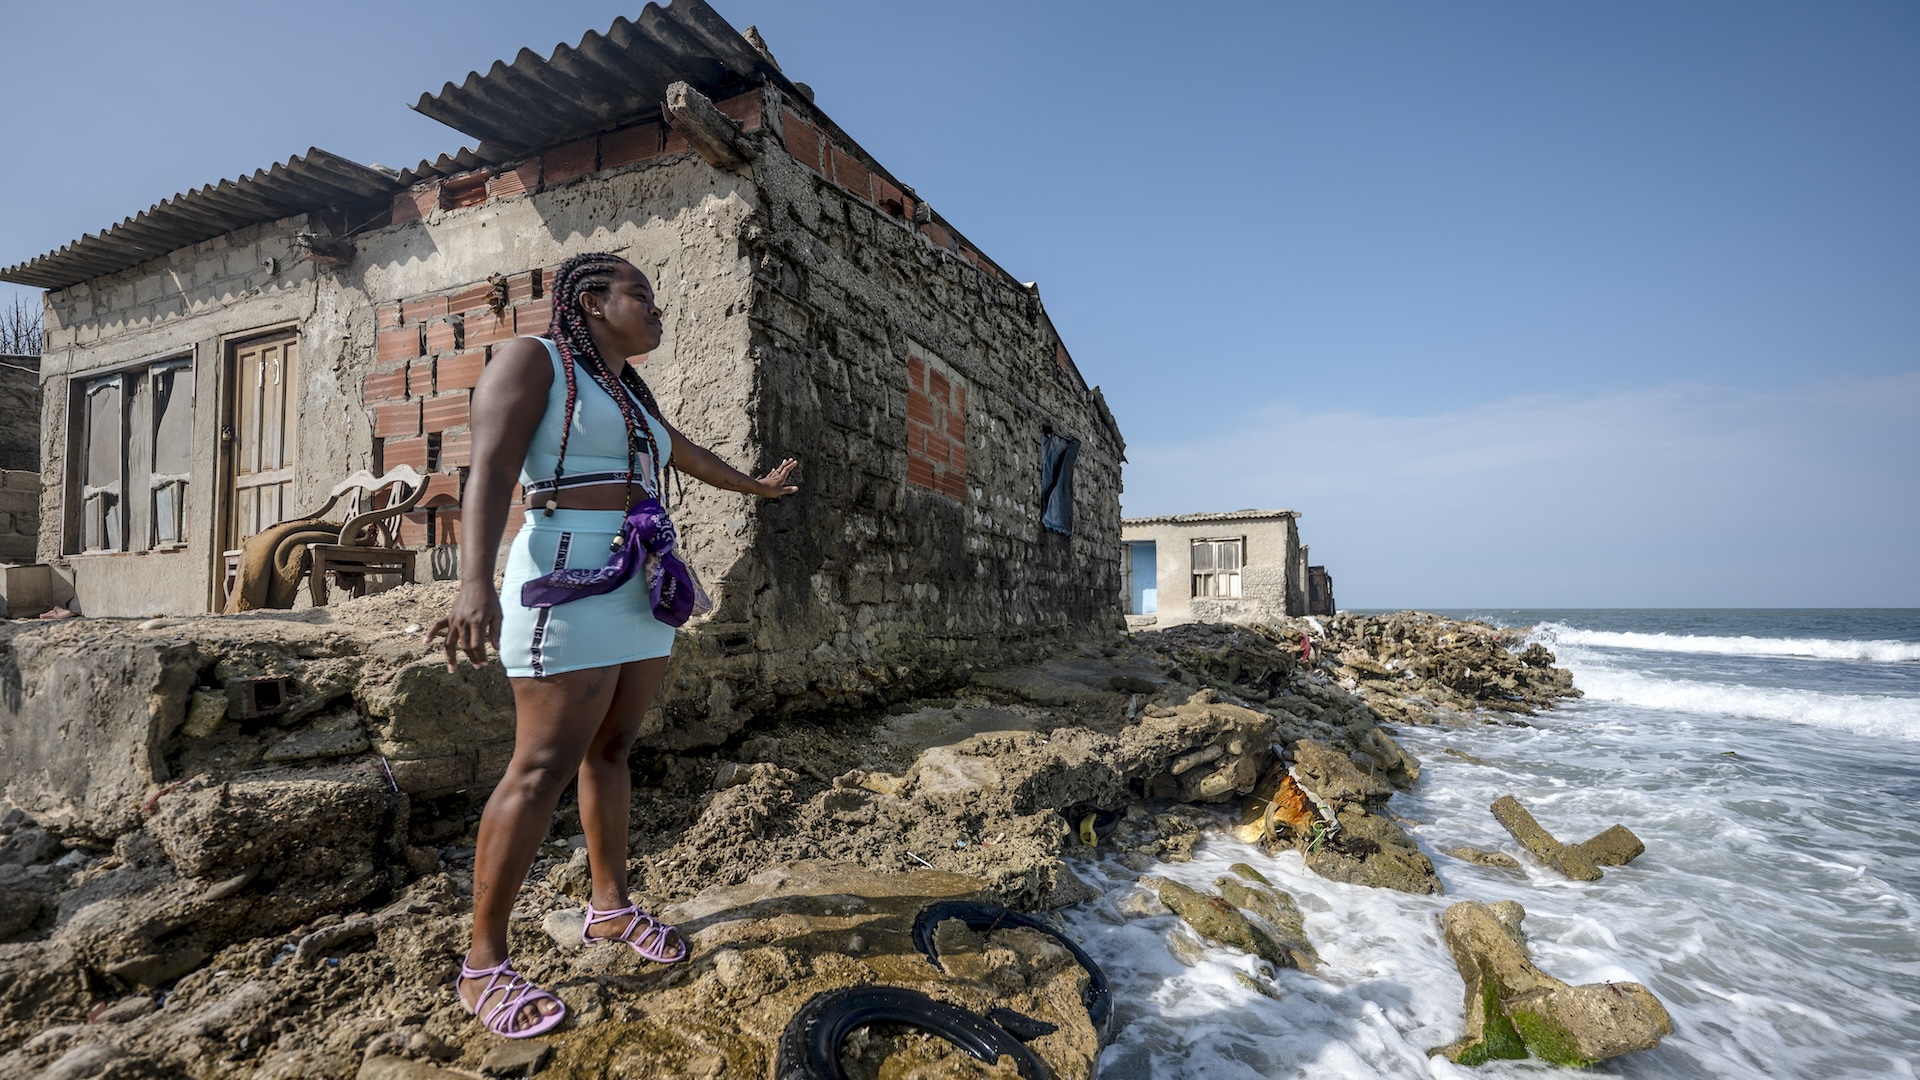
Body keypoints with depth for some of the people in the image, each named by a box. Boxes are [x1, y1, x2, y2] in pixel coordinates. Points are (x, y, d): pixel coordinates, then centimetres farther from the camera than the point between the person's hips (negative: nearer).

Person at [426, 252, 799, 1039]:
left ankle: (610, 907, 24)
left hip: (641, 590, 8)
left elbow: (690, 457, 36)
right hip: (573, 582, -8)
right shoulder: (532, 359, -4)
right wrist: (476, 582, -30)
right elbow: (489, 470, -16)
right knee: (544, 766, -7)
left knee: (612, 749, 12)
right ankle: (482, 963, 4)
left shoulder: (631, 397, 20)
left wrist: (755, 485, 51)